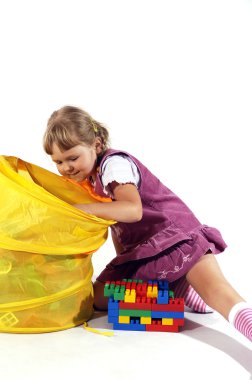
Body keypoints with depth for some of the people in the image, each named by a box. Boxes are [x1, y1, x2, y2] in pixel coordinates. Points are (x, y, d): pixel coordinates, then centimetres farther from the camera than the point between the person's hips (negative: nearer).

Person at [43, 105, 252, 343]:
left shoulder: (114, 164, -17)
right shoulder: (90, 176, 9)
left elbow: (132, 210, -35)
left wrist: (80, 209, -33)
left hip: (174, 234, -9)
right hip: (137, 249, 9)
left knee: (214, 287, -29)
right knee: (99, 297, -4)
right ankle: (178, 291, -5)